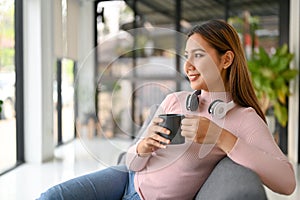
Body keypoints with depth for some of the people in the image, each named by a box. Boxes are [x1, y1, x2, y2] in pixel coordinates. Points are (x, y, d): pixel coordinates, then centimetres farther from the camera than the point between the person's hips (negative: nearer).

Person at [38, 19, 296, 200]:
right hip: (128, 179, 5)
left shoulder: (245, 120, -10)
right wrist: (143, 147, -20)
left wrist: (221, 137, -30)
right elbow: (132, 162, 5)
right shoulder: (174, 101, 2)